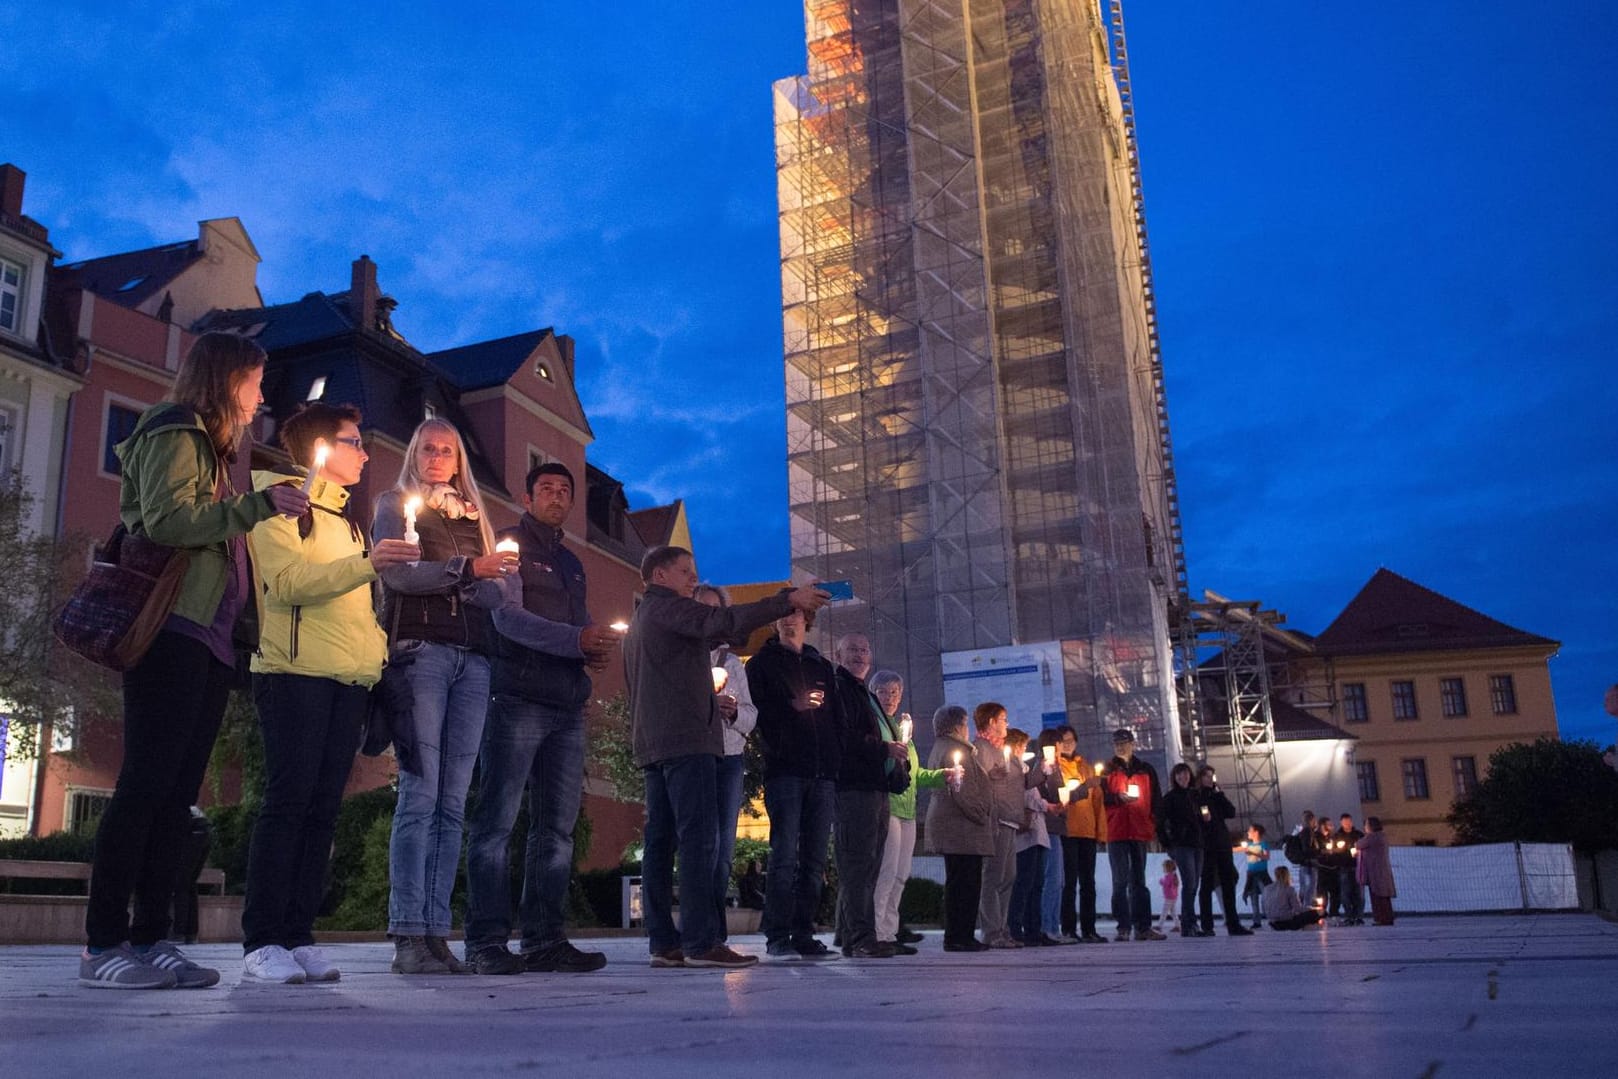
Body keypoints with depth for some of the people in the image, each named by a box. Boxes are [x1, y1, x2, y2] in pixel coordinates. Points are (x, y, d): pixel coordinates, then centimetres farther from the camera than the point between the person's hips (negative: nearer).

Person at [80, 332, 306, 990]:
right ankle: (102, 946, -9)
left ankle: (150, 940, 5)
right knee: (147, 783, -12)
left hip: (208, 640, 9)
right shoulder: (176, 434, -1)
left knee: (177, 792, 4)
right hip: (171, 632, -9)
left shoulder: (211, 446, 27)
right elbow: (166, 520, -15)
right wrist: (260, 504, -16)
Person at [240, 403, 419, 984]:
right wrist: (366, 563, -23)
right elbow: (287, 582, -13)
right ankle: (262, 942, -7)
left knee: (323, 807, 2)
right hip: (297, 673, -7)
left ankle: (298, 937, 3)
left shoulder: (345, 517, 26)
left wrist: (377, 652, 13)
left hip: (349, 680, 7)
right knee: (288, 800, -10)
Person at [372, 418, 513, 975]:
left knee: (452, 802, -1)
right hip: (421, 651, -4)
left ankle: (436, 934, 0)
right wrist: (467, 569, -10)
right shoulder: (396, 505, 13)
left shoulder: (472, 516, 25)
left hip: (472, 658, 5)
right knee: (420, 795, -12)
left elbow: (491, 594, 18)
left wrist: (506, 578, -3)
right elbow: (396, 573, -4)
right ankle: (408, 938, -11)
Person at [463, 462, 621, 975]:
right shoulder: (509, 545, 3)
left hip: (567, 706, 7)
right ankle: (486, 941, -5)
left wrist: (596, 651, 1)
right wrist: (576, 640, -21)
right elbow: (508, 616, -10)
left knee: (558, 827, 4)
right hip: (518, 698, -7)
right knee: (497, 821, -7)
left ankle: (544, 940, 8)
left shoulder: (572, 564, 25)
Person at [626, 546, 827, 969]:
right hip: (686, 738, -10)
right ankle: (701, 942, -17)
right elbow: (721, 622, -20)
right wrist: (788, 600, -21)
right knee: (698, 839, -13)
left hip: (653, 744, 10)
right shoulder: (666, 606, -3)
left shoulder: (639, 620, 27)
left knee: (661, 841, 4)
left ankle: (663, 942, 3)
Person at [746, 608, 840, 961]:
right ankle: (777, 937, -9)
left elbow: (836, 718, 20)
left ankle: (804, 935, 6)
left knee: (814, 859, 2)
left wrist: (836, 767, 11)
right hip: (784, 771, -4)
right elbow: (756, 712, -3)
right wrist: (793, 706, -13)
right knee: (784, 855, -11)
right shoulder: (762, 664, 9)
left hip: (822, 774, 5)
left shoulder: (823, 668, 22)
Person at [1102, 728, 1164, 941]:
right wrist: (1118, 797, -16)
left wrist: (1155, 826, 5)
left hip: (1140, 831, 2)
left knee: (1139, 881, 6)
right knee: (1121, 881, -3)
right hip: (1116, 831, -2)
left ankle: (1143, 926, 6)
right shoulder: (1107, 770, 8)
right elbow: (1101, 797, 2)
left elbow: (1155, 801, 14)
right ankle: (1123, 927, -3)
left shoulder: (1147, 770, 14)